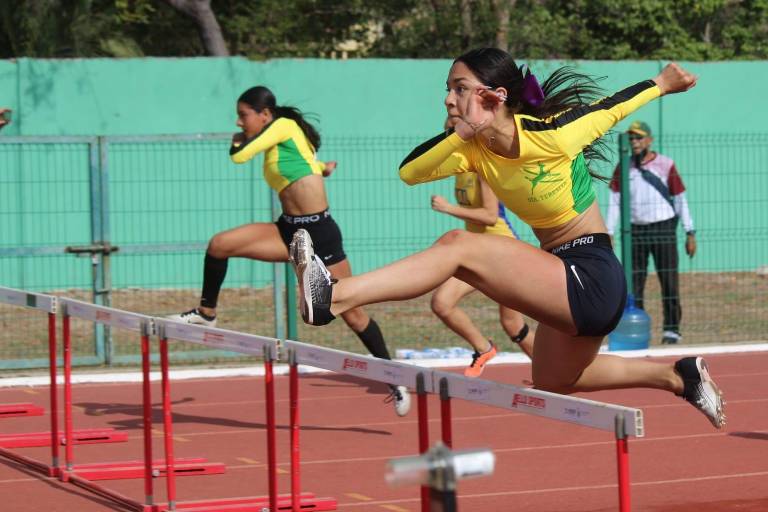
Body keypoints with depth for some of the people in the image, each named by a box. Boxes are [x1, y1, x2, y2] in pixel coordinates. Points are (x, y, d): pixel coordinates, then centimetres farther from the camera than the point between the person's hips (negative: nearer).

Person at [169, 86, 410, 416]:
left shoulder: (284, 126, -8)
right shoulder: (275, 147, 15)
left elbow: (239, 156, -13)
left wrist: (238, 140, 6)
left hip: (319, 233, -8)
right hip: (289, 231, 8)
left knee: (352, 314, -1)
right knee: (219, 245, -9)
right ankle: (206, 313, 12)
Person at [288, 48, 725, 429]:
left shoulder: (551, 135, -20)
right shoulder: (474, 149, 0)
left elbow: (612, 106, -4)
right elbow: (409, 173, -10)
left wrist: (663, 82, 11)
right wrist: (461, 133, -22)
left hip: (593, 277, -9)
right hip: (565, 281, 9)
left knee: (457, 246, -24)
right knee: (553, 381, 33)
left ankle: (333, 298, -33)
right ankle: (680, 376, 44)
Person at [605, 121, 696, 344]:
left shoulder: (666, 165, -1)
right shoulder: (623, 168, 6)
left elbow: (680, 200, 2)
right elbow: (614, 203, 6)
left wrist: (690, 233, -2)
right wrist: (609, 234, -2)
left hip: (663, 229, -3)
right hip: (635, 231, 3)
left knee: (669, 281, -3)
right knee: (633, 283, 2)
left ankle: (671, 330, 3)